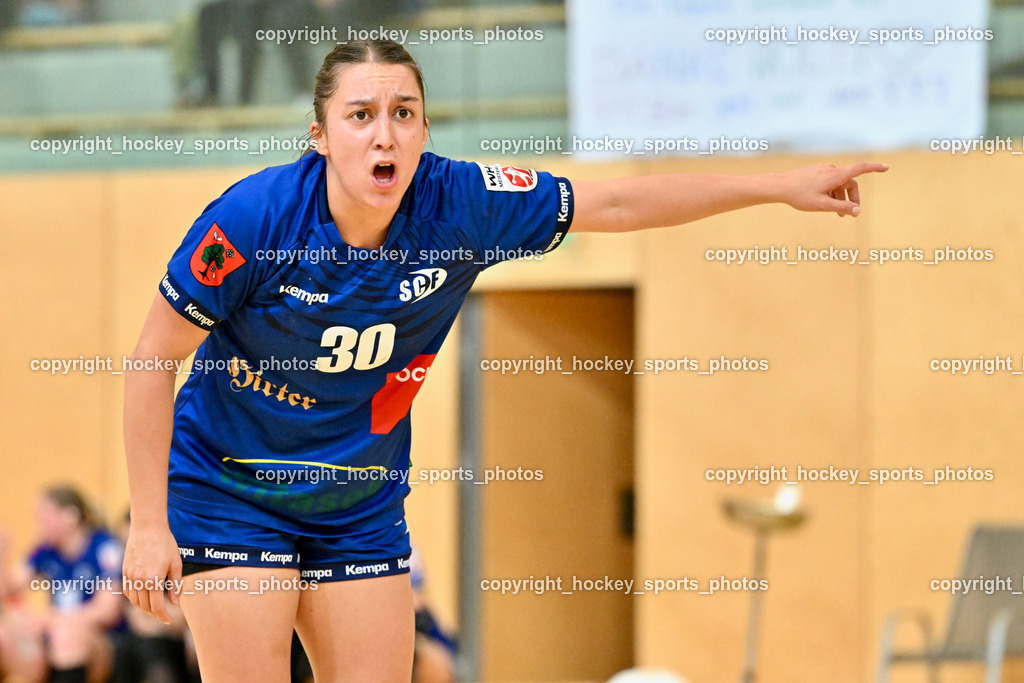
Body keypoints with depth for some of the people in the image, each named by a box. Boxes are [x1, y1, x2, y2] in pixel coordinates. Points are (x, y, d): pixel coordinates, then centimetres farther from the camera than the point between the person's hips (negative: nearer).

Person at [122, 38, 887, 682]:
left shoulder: (458, 206, -15)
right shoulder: (254, 217, -24)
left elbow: (615, 202, -5)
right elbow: (155, 356, -14)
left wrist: (780, 186, -4)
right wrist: (148, 523, -17)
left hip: (362, 508, 4)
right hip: (228, 496, -4)